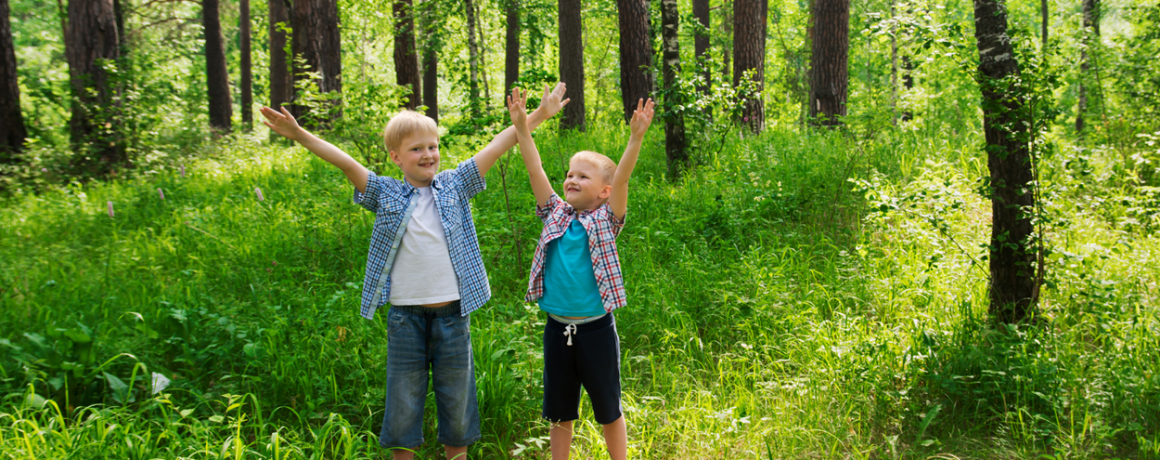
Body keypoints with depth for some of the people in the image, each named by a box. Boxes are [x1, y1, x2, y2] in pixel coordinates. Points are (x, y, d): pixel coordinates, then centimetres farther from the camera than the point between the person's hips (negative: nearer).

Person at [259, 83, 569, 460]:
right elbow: (345, 161, -8)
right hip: (406, 314, -1)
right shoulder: (385, 194, 2)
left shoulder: (454, 185, 5)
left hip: (452, 312, 1)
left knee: (456, 398, 12)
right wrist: (299, 135, -18)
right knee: (403, 403, 8)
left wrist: (539, 116, 3)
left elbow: (496, 147, 3)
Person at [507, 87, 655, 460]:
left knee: (608, 410, 10)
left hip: (596, 329, -3)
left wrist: (636, 138, -29)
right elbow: (536, 173, 0)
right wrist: (522, 128, -7)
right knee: (559, 412, 14)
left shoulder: (606, 220, -5)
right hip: (557, 328, 4)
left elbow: (621, 178, -18)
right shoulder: (556, 215, 5)